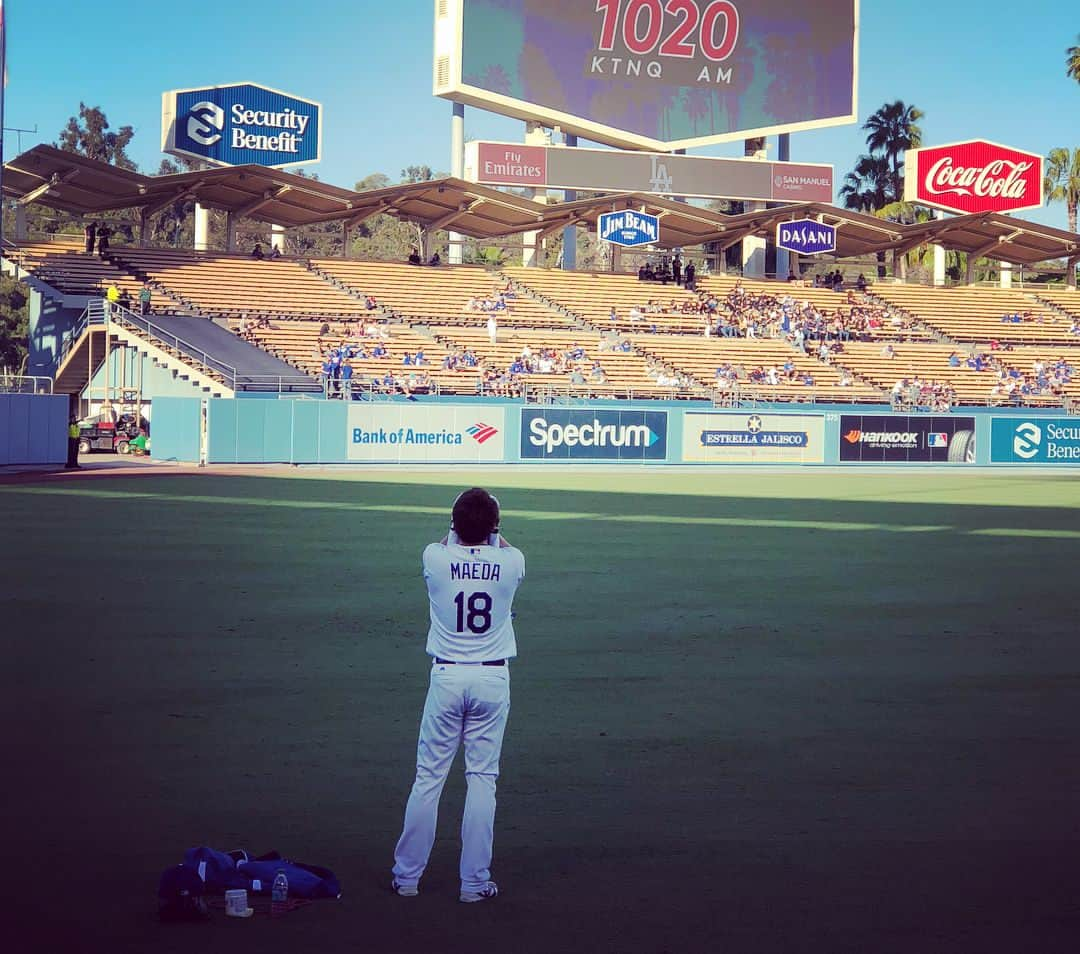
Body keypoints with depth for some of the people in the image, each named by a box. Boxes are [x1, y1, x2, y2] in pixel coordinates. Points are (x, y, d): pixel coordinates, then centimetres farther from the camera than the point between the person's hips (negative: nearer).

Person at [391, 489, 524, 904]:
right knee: (482, 779, 4)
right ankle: (475, 882, 6)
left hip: (447, 677, 0)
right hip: (493, 679, 0)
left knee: (428, 777, 6)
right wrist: (490, 529, 36)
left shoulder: (436, 558, -8)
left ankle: (407, 876, 11)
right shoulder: (510, 562, -6)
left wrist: (460, 527, 33)